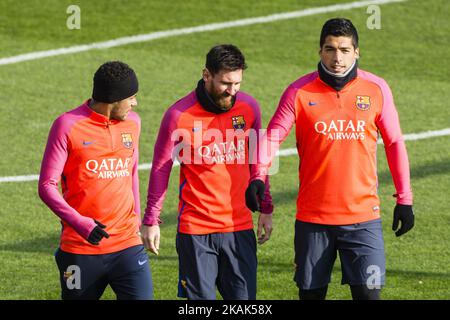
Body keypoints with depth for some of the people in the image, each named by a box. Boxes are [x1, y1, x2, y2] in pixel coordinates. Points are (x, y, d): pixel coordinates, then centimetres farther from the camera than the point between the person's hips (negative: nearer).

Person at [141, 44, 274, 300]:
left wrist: (266, 210, 15)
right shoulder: (180, 115, -10)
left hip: (240, 228, 3)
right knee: (200, 298, 0)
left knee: (244, 296, 2)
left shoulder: (249, 107, 2)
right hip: (196, 229, -3)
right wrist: (151, 221, 2)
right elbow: (161, 168, 0)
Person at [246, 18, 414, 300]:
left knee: (368, 293, -7)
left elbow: (394, 143, 9)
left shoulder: (377, 89, 1)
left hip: (363, 215, 0)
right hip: (313, 218, 0)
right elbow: (273, 135, -7)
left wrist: (405, 199, 8)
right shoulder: (300, 91, -3)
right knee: (311, 293, 7)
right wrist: (259, 176, -25)